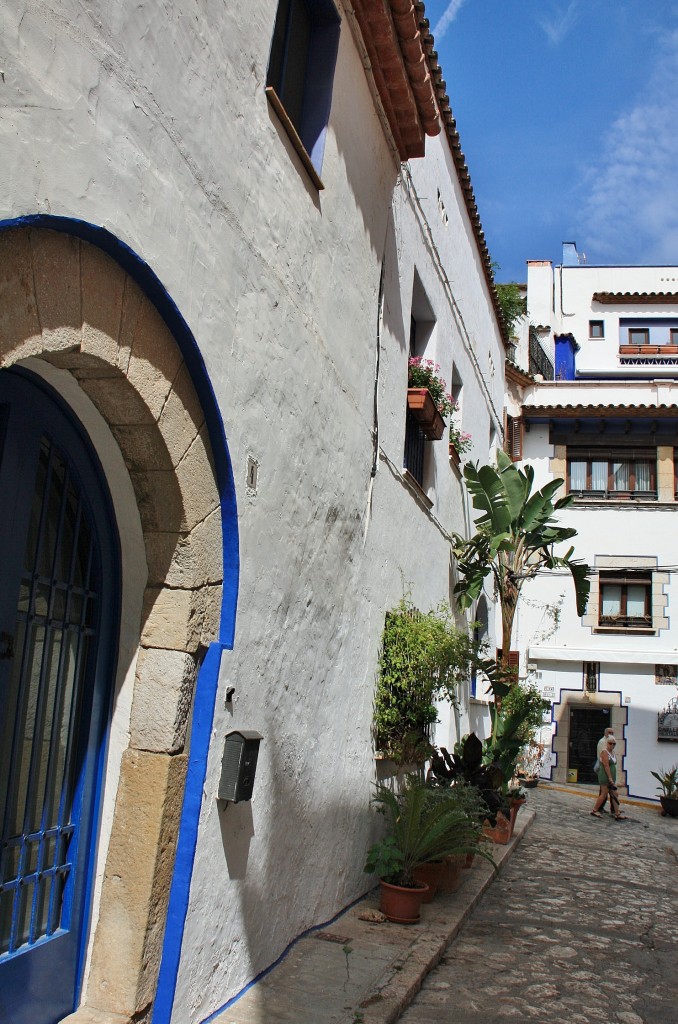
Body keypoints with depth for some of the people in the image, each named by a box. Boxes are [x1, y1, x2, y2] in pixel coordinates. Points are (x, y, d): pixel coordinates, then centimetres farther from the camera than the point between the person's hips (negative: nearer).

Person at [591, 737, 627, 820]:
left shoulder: (613, 753, 14)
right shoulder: (604, 752, -13)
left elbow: (614, 766, 16)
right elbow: (606, 766, -19)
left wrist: (614, 779, 15)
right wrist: (610, 778, -23)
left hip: (611, 777, 9)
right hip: (605, 777, -9)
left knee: (614, 794, 5)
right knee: (604, 794, -4)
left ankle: (617, 814, 5)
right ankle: (594, 811, 8)